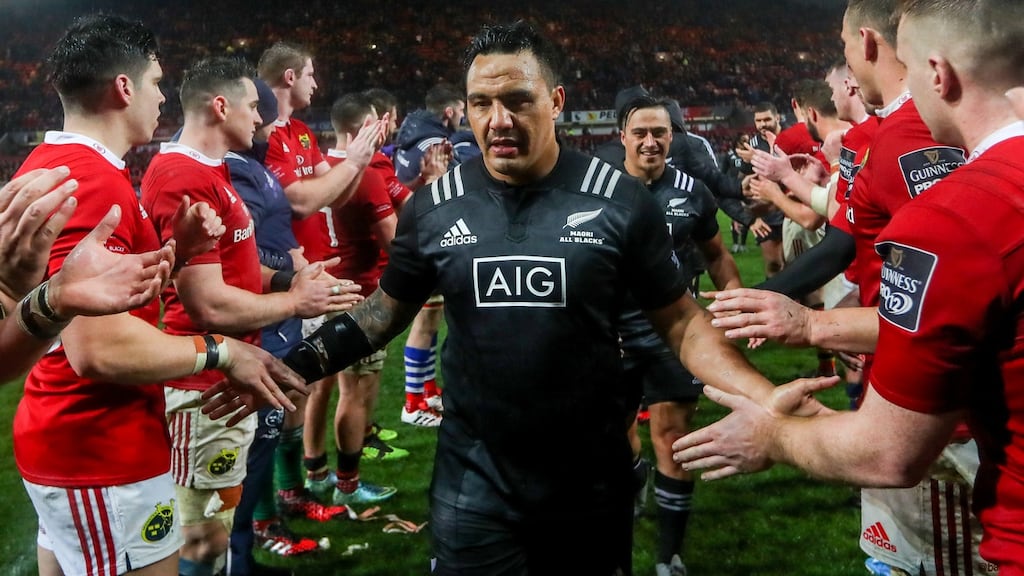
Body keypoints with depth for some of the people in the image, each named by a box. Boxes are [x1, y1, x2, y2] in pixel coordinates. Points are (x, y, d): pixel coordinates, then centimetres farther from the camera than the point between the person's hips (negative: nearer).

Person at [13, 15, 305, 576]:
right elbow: (97, 346, -31)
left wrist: (175, 248, 3)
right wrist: (220, 352, -20)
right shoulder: (93, 181, -22)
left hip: (64, 441, 10)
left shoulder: (49, 166, 10)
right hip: (101, 455, -10)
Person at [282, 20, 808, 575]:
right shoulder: (434, 207, -3)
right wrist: (297, 364, -2)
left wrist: (769, 400, -17)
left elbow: (681, 322, -4)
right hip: (474, 484, 1)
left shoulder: (619, 200, -9)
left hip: (592, 483, 0)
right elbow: (387, 309, 9)